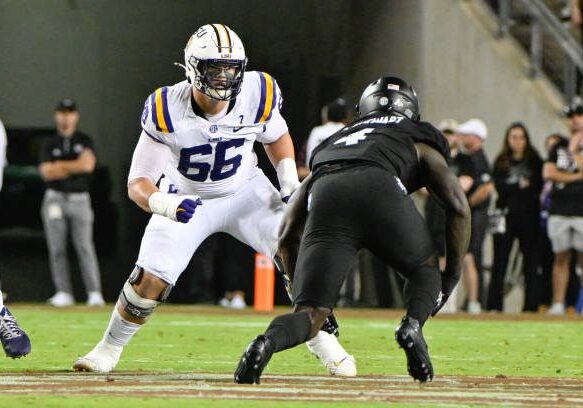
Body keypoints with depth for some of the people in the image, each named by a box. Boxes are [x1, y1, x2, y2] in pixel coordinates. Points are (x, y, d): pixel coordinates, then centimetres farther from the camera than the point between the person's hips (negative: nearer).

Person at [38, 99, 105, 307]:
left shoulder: (85, 141, 8)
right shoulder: (49, 144, 8)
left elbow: (88, 164, -10)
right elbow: (47, 172, -7)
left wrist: (60, 166, -7)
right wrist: (75, 167, -8)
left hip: (79, 200, -1)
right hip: (55, 199, 1)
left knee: (85, 247, -8)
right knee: (57, 248, -2)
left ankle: (94, 293, -12)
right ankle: (63, 292, 0)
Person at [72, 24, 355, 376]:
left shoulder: (258, 95, -22)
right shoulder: (166, 111, -29)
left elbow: (277, 136, 4)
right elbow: (139, 184, -24)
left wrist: (290, 182, -11)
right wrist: (165, 205, -45)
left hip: (245, 191, 2)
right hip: (186, 199, -2)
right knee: (149, 281, -15)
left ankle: (322, 340, 6)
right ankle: (109, 350, 11)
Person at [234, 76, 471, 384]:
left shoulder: (330, 143, 43)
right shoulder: (419, 142, 36)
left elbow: (287, 236, 38)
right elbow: (458, 204, 21)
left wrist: (300, 286, 45)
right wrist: (452, 275, 27)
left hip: (324, 197, 2)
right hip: (380, 190, -2)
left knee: (310, 315, 3)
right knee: (426, 268, 27)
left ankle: (269, 341, -29)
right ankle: (413, 324, -3)